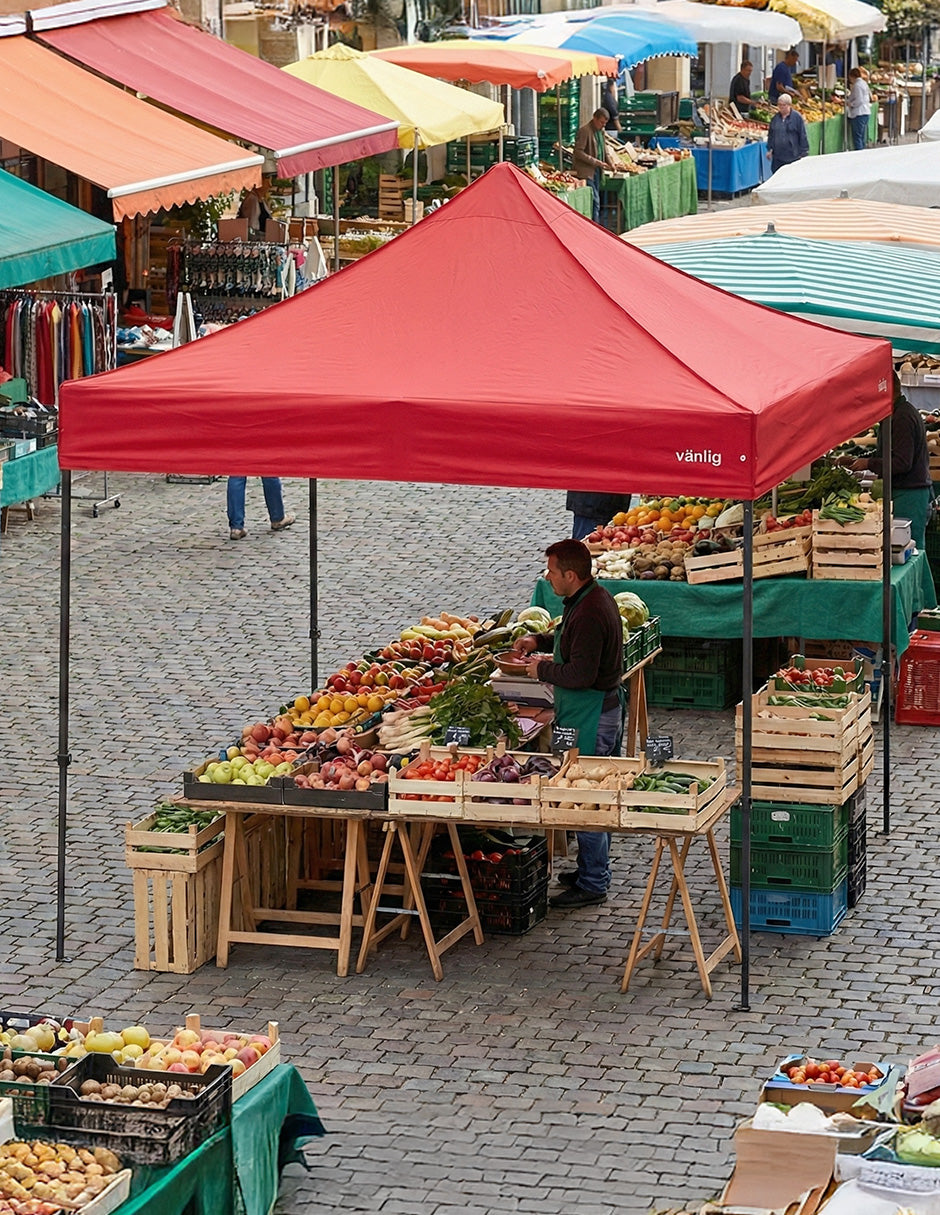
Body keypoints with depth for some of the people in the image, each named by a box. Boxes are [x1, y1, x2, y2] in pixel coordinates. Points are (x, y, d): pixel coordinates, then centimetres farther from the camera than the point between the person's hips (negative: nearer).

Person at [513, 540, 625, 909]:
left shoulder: (589, 613, -25)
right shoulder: (596, 597, 9)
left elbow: (580, 675, -27)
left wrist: (543, 669, -11)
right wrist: (539, 640, 15)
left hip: (591, 717, -11)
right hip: (605, 708, 11)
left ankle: (592, 883, 2)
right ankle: (594, 870, 29)